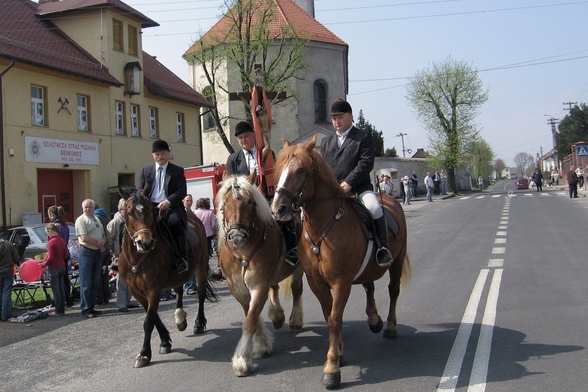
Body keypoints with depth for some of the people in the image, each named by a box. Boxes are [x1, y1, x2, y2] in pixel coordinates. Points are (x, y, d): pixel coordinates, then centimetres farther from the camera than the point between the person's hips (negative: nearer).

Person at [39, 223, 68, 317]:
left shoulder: (51, 242, -17)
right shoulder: (62, 241, 6)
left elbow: (50, 258, -18)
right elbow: (66, 255, 9)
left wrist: (42, 264, -5)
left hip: (54, 268, -7)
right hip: (62, 267, 8)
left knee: (55, 289, 0)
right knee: (61, 288, 13)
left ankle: (58, 311, 3)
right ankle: (62, 309, 19)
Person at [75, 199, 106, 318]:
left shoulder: (97, 220, 18)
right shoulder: (81, 220, -6)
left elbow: (103, 235, 19)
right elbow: (84, 238, -15)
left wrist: (103, 241, -5)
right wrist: (100, 245, -10)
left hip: (98, 253, 8)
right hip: (86, 252, -8)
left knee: (95, 283, 10)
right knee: (86, 284, -5)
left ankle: (91, 307, 18)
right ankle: (85, 310, -1)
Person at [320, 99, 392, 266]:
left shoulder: (363, 137, 5)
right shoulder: (326, 142, 21)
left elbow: (366, 162, -8)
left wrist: (349, 182, -19)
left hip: (358, 186, -5)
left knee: (374, 208, -30)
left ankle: (383, 247, -16)